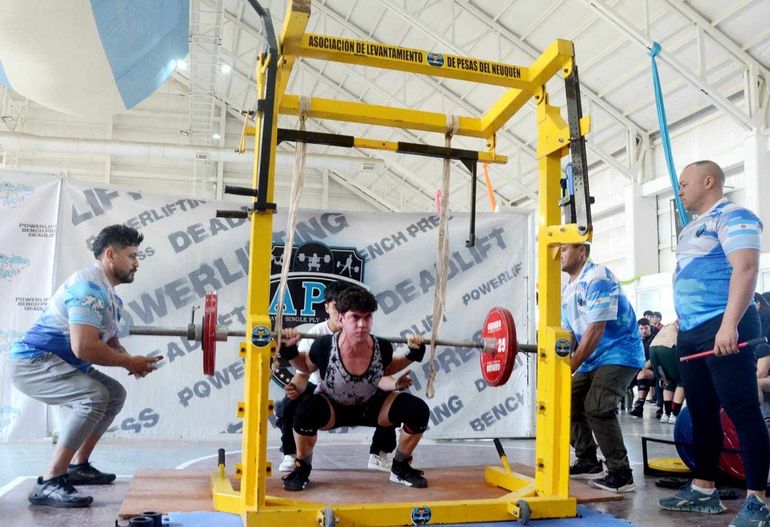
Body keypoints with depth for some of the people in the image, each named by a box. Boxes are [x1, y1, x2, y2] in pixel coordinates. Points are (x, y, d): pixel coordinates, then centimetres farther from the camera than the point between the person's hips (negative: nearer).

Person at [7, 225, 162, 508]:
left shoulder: (109, 295, 12)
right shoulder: (89, 287, -21)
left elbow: (110, 343, 18)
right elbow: (84, 347, -31)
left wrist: (131, 361, -2)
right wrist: (129, 362, -19)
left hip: (55, 362, 11)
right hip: (31, 361, -11)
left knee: (115, 393, 16)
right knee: (95, 396, -29)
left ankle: (78, 467, 23)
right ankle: (48, 484, -24)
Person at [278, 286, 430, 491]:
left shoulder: (382, 348, -25)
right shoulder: (324, 346, -31)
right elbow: (306, 367, -5)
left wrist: (412, 354, -9)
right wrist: (290, 351, -22)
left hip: (369, 407, 3)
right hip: (333, 408, -2)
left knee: (418, 410, -18)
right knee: (307, 411, -38)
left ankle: (400, 468, 8)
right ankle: (302, 468, -7)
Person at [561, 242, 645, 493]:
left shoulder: (597, 278, -18)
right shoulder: (568, 290, 11)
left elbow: (596, 329, -25)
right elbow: (568, 334, 12)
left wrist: (570, 368, -24)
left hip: (620, 354, -10)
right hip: (594, 359, 10)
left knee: (597, 408, -23)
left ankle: (621, 474, -13)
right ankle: (588, 463, 21)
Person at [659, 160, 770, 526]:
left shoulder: (732, 217, -6)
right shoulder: (691, 229, 22)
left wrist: (729, 325, -27)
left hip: (722, 328, -9)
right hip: (691, 332, 9)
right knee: (701, 412, 11)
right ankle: (703, 490, 18)